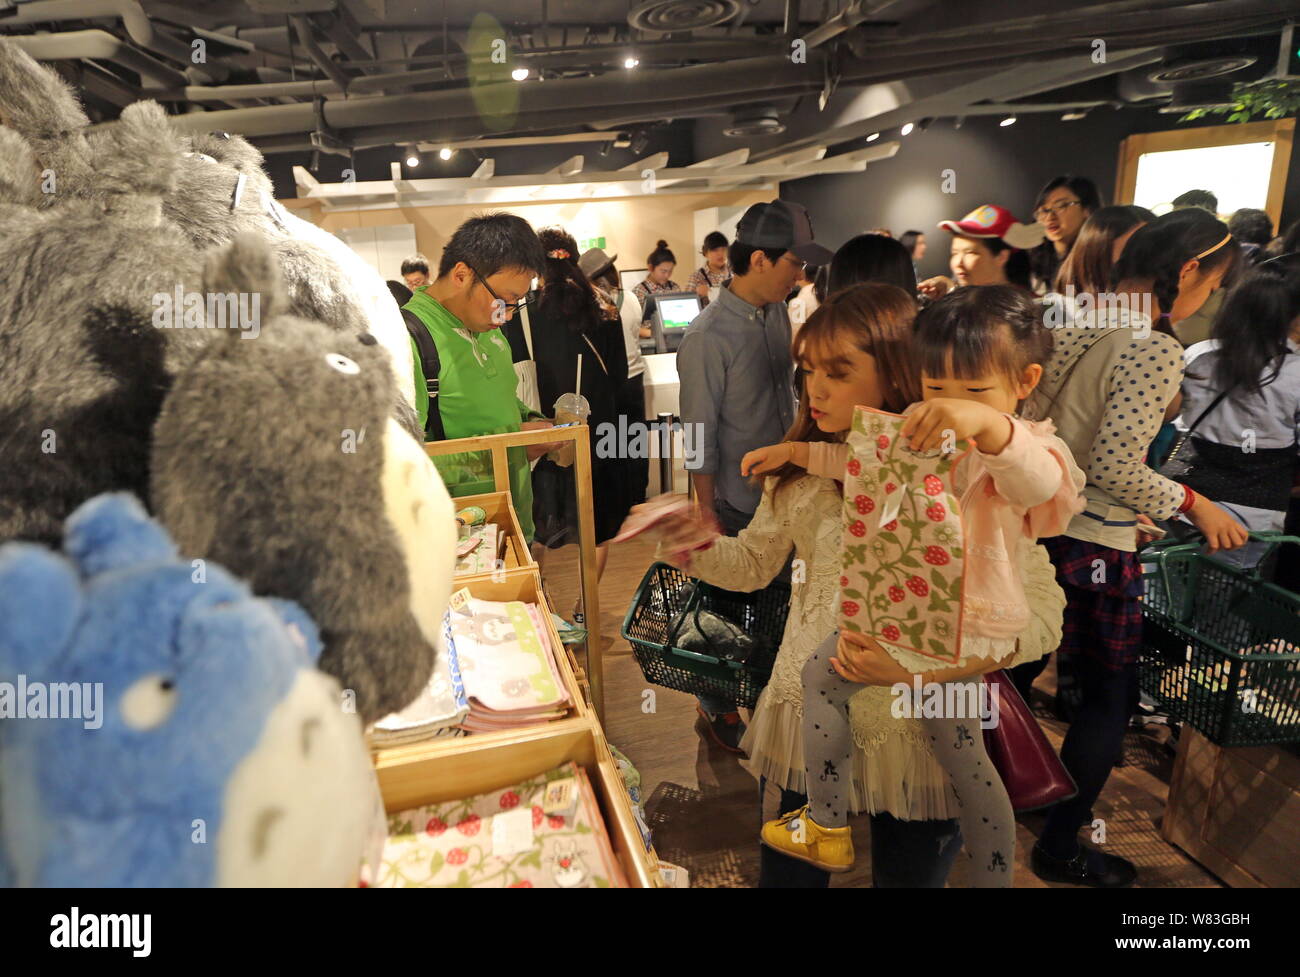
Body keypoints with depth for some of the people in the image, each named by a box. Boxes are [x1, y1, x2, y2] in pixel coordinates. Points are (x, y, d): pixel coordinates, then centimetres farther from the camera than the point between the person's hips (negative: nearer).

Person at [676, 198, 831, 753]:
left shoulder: (778, 314, 2)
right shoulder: (709, 337, -20)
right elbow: (700, 438, -16)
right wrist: (708, 516, -13)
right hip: (738, 507, -6)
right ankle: (717, 707, 35)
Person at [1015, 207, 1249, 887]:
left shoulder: (1073, 325, 6)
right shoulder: (1157, 350, -17)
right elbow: (1114, 465, -22)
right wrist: (1193, 504, -6)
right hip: (1091, 549, -7)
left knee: (1019, 666, 22)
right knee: (1111, 697, 11)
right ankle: (1060, 850, 24)